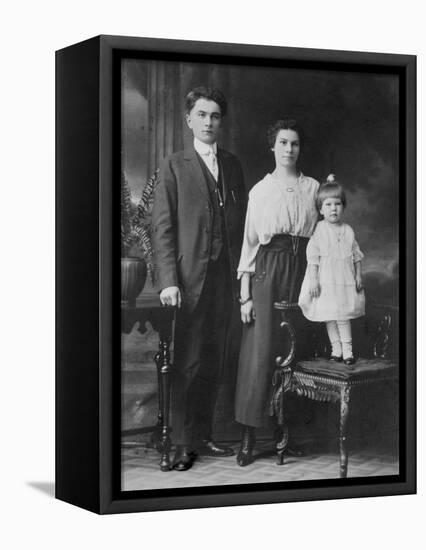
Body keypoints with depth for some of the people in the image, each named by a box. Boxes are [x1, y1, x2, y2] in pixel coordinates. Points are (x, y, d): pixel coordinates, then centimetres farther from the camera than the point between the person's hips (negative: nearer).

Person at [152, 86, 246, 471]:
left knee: (215, 363, 8)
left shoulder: (232, 165, 15)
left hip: (227, 277, 4)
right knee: (187, 364, -2)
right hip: (190, 277, -4)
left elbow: (242, 221, 13)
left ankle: (204, 436, 19)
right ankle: (183, 444, 4)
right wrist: (168, 280, -12)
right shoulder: (174, 167, 3)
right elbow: (163, 227, -3)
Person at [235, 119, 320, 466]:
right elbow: (249, 241, 3)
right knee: (260, 349, -6)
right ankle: (249, 437, -3)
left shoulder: (313, 188, 10)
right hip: (267, 271, -2)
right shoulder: (260, 190, 6)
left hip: (303, 269, 2)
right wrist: (245, 294, -3)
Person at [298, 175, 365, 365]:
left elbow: (356, 255, 10)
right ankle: (336, 349, 17)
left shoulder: (348, 231, 3)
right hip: (325, 281, -1)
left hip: (345, 281, 1)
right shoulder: (318, 231, -7)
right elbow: (313, 258, -8)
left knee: (343, 316, 2)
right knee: (329, 317, 6)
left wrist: (358, 276, 5)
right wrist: (313, 280, -12)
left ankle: (347, 349, 9)